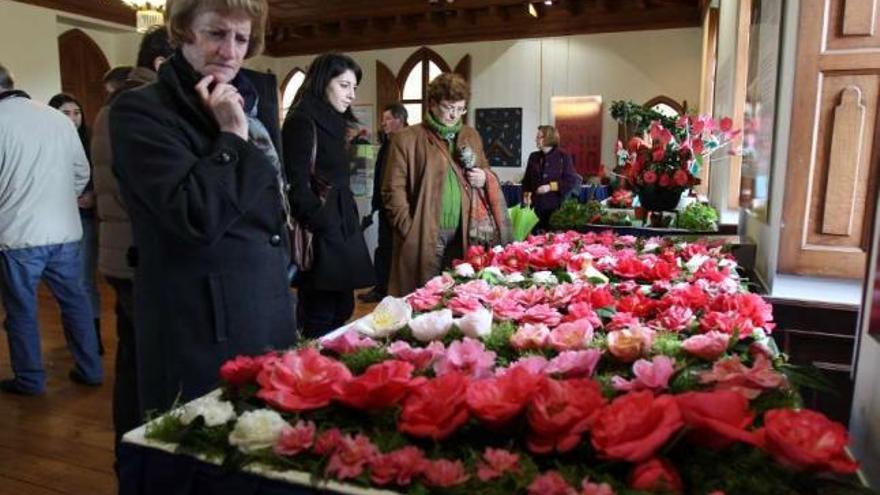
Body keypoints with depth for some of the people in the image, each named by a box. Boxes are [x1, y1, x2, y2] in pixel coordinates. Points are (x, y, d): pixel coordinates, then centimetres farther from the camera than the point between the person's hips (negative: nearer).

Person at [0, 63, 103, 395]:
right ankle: (90, 369, 21)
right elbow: (82, 173, 9)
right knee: (75, 301, 13)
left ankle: (29, 380, 20)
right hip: (65, 230, 5)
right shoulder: (59, 118, 4)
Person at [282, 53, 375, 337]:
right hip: (321, 239, -9)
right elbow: (297, 187, -16)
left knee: (343, 313, 12)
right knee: (320, 320, -3)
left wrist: (348, 225, 12)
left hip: (341, 232, 9)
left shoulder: (334, 124, 18)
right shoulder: (302, 123, -10)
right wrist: (324, 227, -14)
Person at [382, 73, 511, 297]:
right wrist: (410, 232, -11)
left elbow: (486, 172, 27)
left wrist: (485, 178, 3)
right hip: (424, 239, -4)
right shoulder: (407, 139, -2)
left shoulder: (471, 136, 15)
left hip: (465, 236, 5)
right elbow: (394, 191, -5)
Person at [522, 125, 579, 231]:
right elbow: (527, 180, 17)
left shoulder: (563, 157, -1)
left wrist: (551, 186, -14)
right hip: (537, 206, 4)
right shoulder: (533, 157, 12)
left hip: (557, 207, -3)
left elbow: (572, 181, -5)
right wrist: (526, 193, -2)